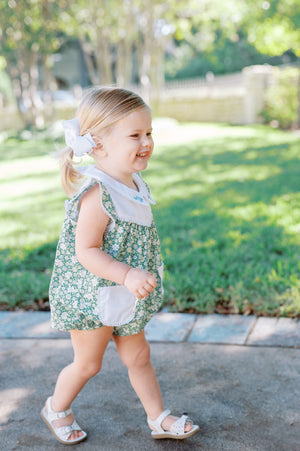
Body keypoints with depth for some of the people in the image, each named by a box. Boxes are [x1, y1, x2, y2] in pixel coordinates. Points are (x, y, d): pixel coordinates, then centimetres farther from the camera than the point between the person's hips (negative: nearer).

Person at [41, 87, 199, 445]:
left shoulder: (133, 183, 1)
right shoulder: (97, 194, -28)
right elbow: (86, 251, -28)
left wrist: (139, 277, 18)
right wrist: (128, 275, -36)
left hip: (124, 296, 8)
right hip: (91, 296, -8)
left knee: (138, 356, 18)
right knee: (88, 363, 12)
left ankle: (158, 418, 34)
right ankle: (56, 409, 39)